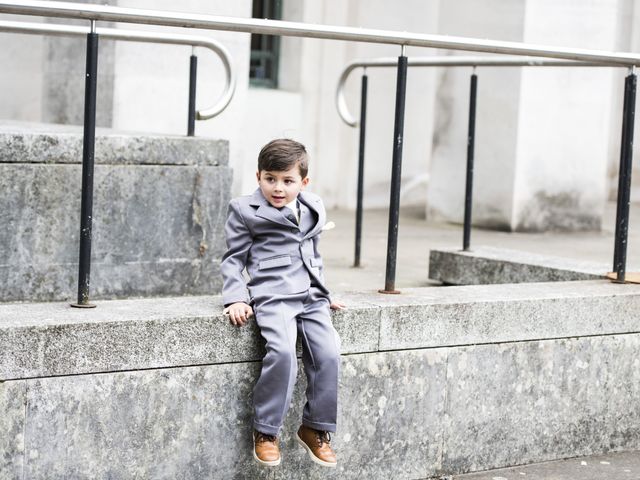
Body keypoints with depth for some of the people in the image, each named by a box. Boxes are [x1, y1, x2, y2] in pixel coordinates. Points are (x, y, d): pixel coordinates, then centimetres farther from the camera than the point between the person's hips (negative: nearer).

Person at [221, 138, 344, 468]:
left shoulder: (313, 210, 18)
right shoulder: (245, 211, 3)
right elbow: (233, 259, 4)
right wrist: (236, 299, -7)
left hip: (311, 297, 5)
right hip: (272, 295, -5)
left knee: (329, 353, -14)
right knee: (283, 352, -28)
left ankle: (316, 428, 3)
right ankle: (266, 431, -13)